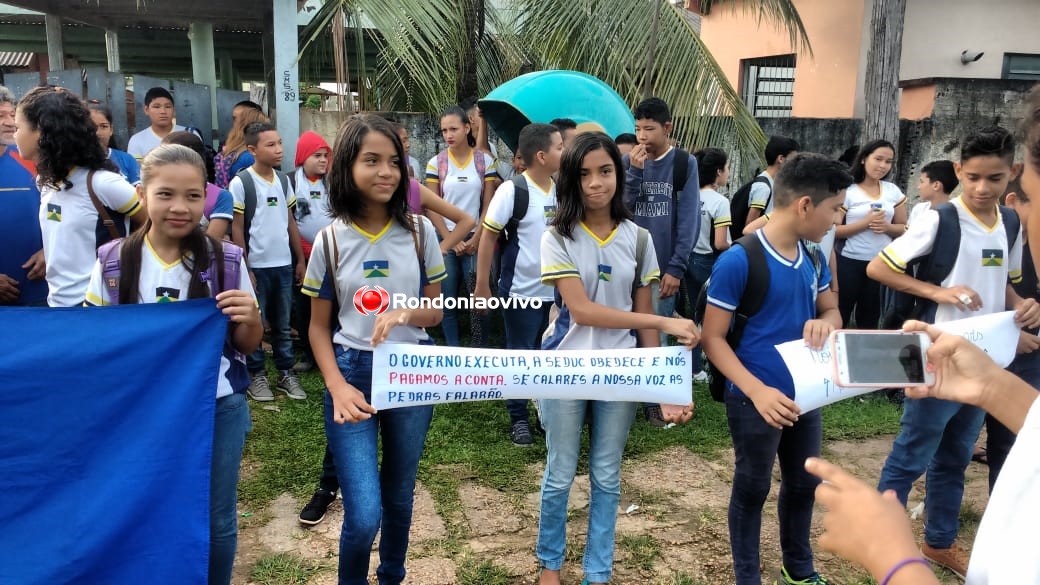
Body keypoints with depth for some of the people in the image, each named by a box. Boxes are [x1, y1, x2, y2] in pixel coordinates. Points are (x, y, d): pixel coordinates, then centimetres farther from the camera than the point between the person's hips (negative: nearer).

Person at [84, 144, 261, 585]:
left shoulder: (226, 259, -7)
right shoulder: (113, 262, -6)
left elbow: (249, 345, 0)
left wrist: (249, 320, -21)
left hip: (218, 410, 0)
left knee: (216, 522, 14)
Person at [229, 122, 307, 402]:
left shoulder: (283, 180, 7)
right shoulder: (240, 183, -9)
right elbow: (237, 229, -8)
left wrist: (300, 260, 10)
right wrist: (245, 268, -10)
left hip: (284, 264, 5)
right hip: (257, 266, -5)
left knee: (283, 324, 13)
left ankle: (286, 372, 23)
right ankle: (256, 375, 18)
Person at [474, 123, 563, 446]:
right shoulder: (513, 190, -13)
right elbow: (488, 237, -10)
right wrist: (482, 285, -11)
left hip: (557, 290, 5)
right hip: (521, 292, -5)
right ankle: (519, 418, 22)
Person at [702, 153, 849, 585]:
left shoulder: (813, 258, 1)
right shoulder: (738, 261, -20)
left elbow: (832, 310, 15)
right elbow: (712, 339, -17)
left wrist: (824, 323, -10)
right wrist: (757, 391, -28)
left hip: (804, 395, 7)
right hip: (757, 401, -7)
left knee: (804, 484, 22)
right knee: (752, 490, 12)